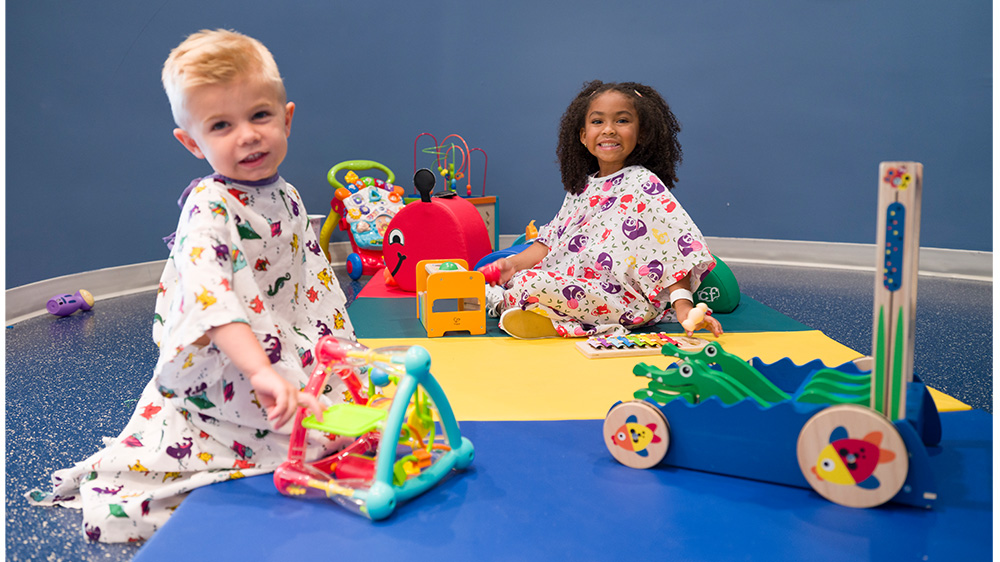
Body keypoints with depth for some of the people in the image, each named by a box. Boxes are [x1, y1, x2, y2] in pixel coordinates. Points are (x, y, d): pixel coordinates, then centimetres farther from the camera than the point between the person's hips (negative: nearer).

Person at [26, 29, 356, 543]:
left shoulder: (286, 198, 6)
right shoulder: (209, 207, -20)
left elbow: (314, 280, 17)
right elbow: (206, 289, -37)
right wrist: (260, 370, -47)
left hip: (288, 359, 8)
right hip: (215, 378, -8)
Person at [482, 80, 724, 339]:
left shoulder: (643, 184, -9)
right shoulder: (583, 187, 14)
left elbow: (675, 243, -16)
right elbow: (552, 240, 16)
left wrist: (683, 304, -26)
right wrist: (514, 263, 0)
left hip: (624, 298, -8)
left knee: (531, 284, -25)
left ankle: (503, 300, -1)